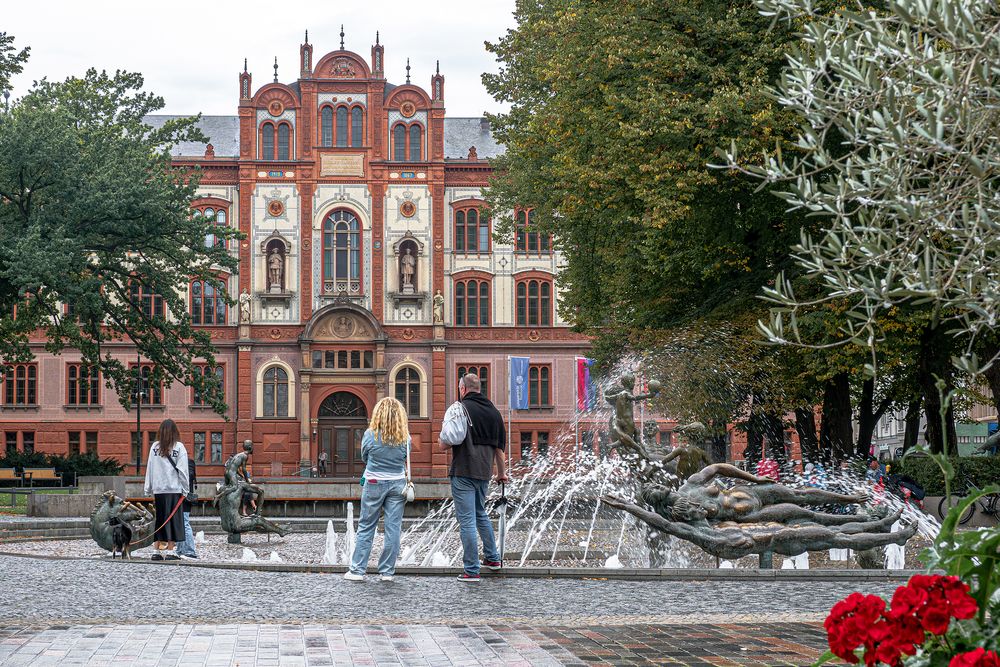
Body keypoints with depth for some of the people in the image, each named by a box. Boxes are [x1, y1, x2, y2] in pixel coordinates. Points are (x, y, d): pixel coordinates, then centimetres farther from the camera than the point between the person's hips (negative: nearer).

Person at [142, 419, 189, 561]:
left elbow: (150, 468, 6)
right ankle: (170, 552, -3)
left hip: (158, 490, 3)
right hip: (174, 489, -3)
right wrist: (185, 489, 1)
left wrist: (149, 489, 11)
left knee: (159, 521, 10)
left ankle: (157, 551, 9)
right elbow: (182, 470, -4)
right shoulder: (179, 447, -3)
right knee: (173, 520, 1)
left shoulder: (155, 447, 4)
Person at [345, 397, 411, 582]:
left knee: (366, 528, 6)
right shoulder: (405, 437, -4)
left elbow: (364, 457, 5)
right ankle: (387, 572, 7)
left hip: (374, 484, -2)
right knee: (393, 528, 5)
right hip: (398, 484, 2)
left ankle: (357, 570, 7)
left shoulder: (371, 434, -10)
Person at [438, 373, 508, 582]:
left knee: (467, 521, -3)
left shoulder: (458, 409, -9)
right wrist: (502, 472, 28)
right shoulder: (494, 412, 9)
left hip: (463, 472, -6)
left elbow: (444, 444, -13)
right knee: (481, 514, 26)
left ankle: (472, 570, -2)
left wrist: (441, 442, 10)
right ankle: (492, 558, 33)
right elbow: (499, 447, 16)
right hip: (484, 472, 6)